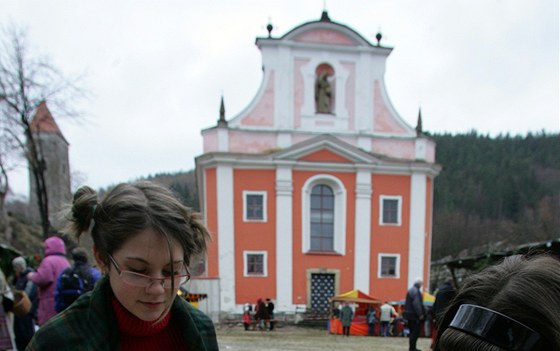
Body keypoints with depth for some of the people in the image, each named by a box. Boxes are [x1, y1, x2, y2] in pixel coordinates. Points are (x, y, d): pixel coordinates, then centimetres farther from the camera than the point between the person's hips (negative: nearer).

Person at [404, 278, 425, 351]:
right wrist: (420, 314, -21)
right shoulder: (416, 291, -16)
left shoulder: (410, 290, 16)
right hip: (415, 315, -10)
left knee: (412, 331, 16)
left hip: (409, 314, 10)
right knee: (415, 332, -5)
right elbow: (417, 304, -23)